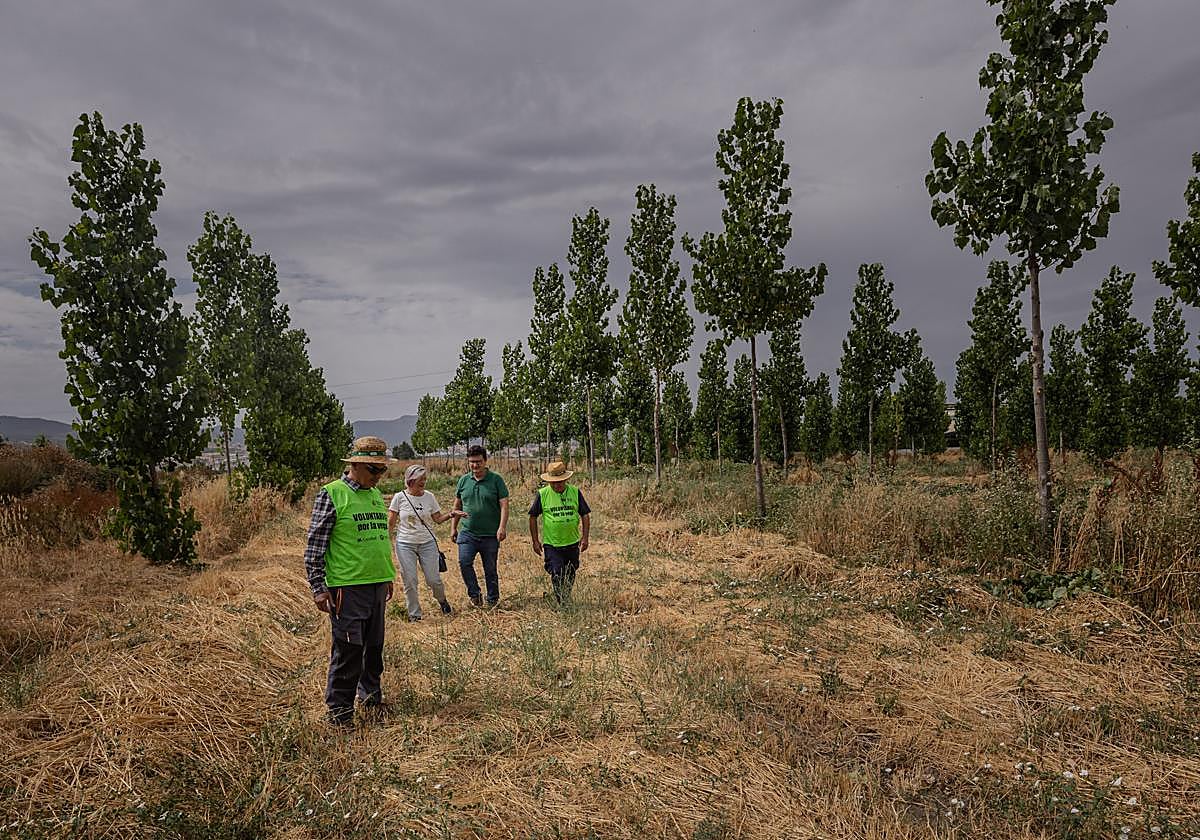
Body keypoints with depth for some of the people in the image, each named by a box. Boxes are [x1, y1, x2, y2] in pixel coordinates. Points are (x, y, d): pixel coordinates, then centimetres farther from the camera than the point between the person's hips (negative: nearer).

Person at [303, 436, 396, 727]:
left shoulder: (376, 495, 12)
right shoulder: (332, 494, -10)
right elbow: (314, 544, -10)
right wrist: (318, 588, -12)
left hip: (377, 584, 7)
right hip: (347, 586, -7)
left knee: (375, 644, 15)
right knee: (348, 647, -3)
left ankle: (370, 691, 32)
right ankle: (339, 706, 11)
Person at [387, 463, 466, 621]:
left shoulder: (429, 497, 1)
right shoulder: (399, 497, -4)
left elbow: (438, 519, 7)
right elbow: (391, 523, 0)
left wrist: (451, 514, -9)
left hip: (427, 543, 1)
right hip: (405, 544, -1)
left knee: (434, 580, 0)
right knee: (409, 581, 2)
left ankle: (442, 600, 31)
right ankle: (414, 614, 19)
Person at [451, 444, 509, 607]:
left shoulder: (496, 480, -3)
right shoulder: (463, 481, 7)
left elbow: (504, 505, -7)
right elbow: (457, 505, 16)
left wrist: (502, 527, -18)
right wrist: (454, 527, 15)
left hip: (490, 535, -2)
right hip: (467, 533, 2)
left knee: (490, 570, 7)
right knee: (464, 562, -17)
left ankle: (493, 600, 23)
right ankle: (474, 594, 0)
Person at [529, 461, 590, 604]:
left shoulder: (575, 492, -1)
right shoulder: (542, 494, -6)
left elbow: (585, 515, 4)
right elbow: (533, 517, 1)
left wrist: (585, 537, -3)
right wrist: (535, 541, -1)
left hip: (572, 543, 3)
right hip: (551, 544, -3)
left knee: (570, 577, 14)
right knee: (557, 576, -8)